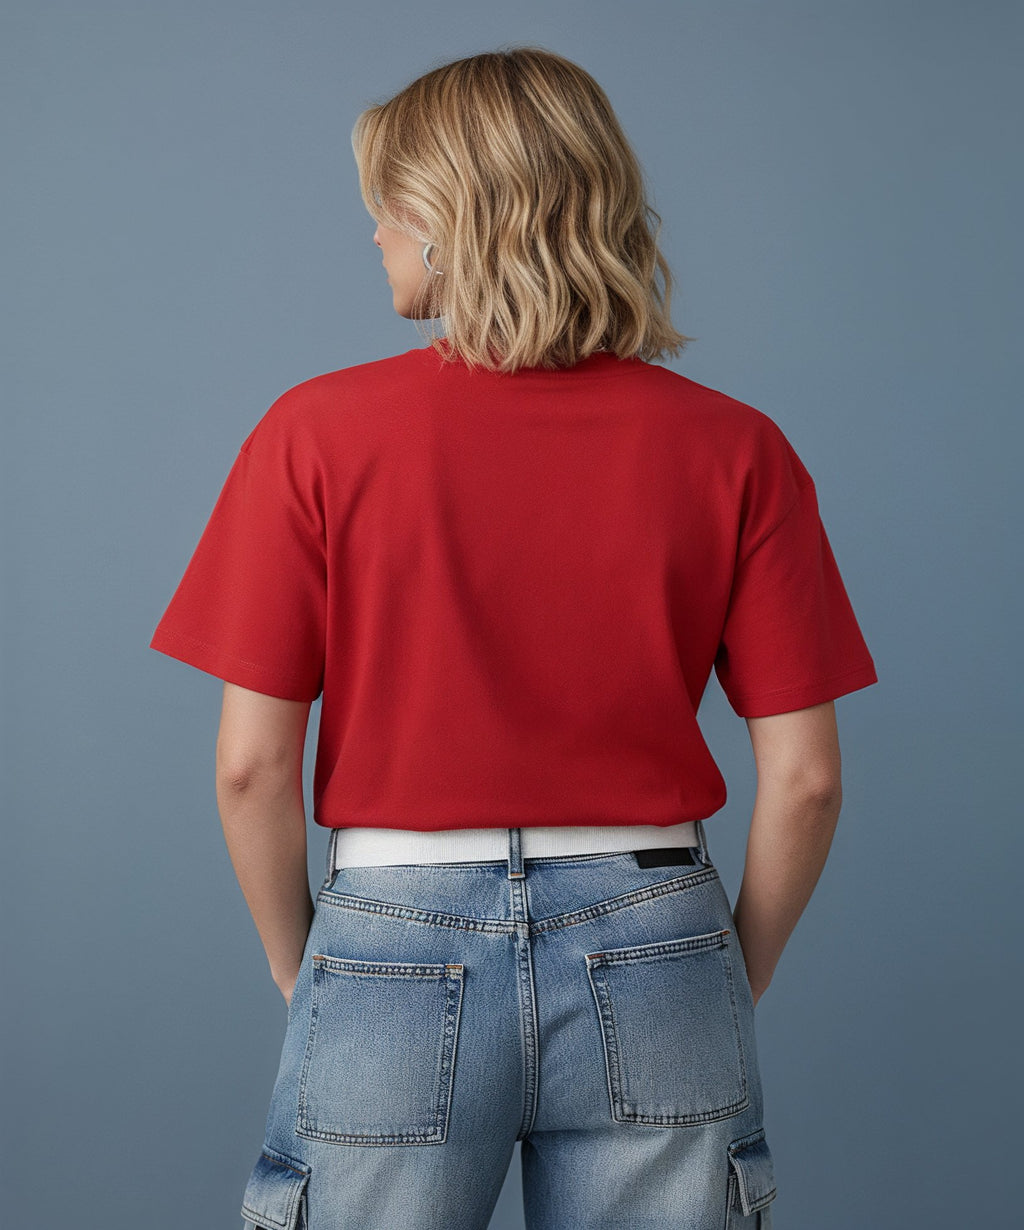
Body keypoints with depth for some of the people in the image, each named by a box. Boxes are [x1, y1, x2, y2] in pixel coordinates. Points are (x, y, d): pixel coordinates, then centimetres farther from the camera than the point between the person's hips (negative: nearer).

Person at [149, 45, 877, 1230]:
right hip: (652, 954, 1)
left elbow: (252, 762, -7)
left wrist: (298, 968, 9)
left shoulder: (318, 433, -8)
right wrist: (732, 985, 11)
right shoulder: (734, 449, -4)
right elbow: (803, 776, -4)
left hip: (396, 955, -1)